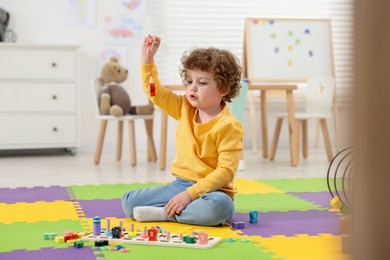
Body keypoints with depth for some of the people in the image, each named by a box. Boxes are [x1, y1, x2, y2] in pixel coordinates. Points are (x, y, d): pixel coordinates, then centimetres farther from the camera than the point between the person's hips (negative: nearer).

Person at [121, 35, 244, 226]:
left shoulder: (228, 126, -14)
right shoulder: (185, 109, 7)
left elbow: (225, 171, -20)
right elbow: (155, 92, 14)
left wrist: (190, 194, -26)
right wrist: (147, 59, 3)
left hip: (211, 189, -5)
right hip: (180, 184, 6)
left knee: (220, 206, -41)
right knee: (128, 202, -5)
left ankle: (165, 213, -22)